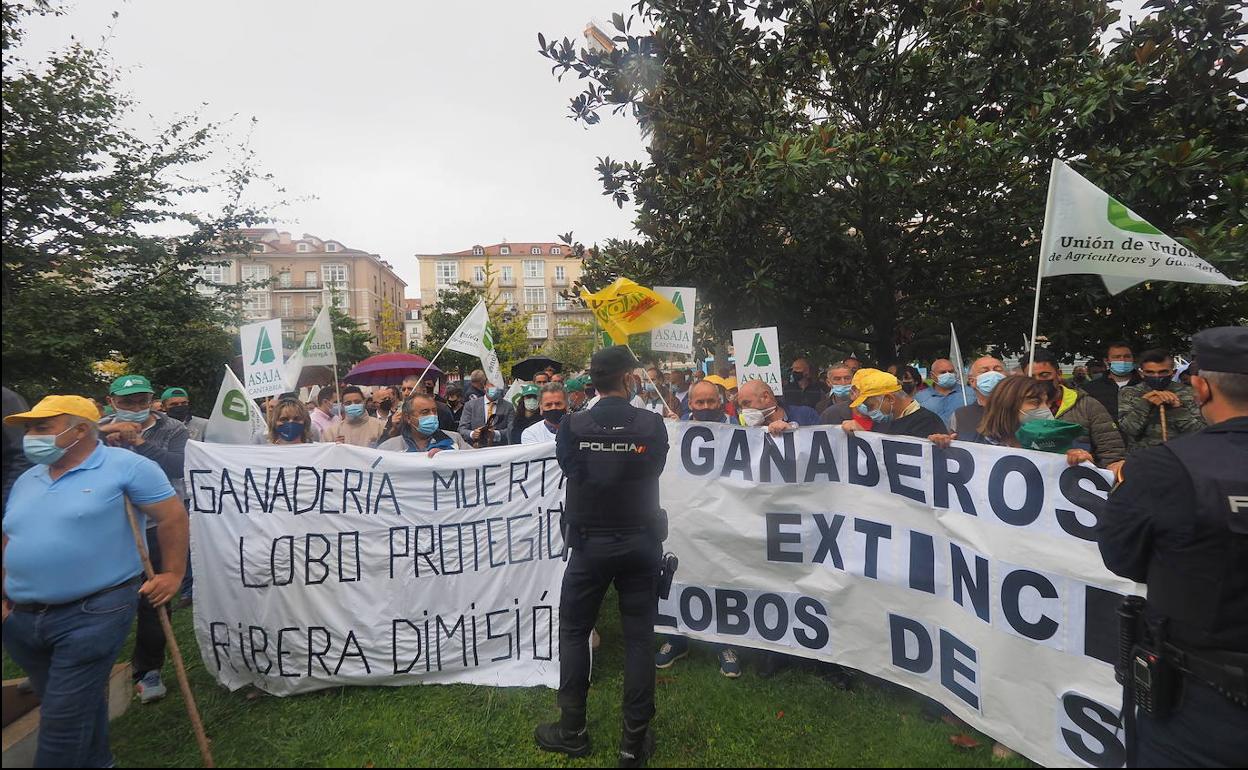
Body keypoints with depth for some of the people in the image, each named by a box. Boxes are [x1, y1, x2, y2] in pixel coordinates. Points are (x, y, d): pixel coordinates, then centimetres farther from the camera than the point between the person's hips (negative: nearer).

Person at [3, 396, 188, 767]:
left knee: (64, 719, -1)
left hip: (93, 614, -7)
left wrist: (172, 574, -10)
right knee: (81, 707, 22)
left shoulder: (126, 467, -12)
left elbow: (173, 517, -11)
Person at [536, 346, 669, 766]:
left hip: (590, 543, 0)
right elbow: (656, 469, 5)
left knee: (573, 631, 16)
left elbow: (567, 468, 3)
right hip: (641, 542, 1)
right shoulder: (652, 424, -10)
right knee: (639, 636, 11)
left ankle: (572, 730, 27)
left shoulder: (572, 427, -11)